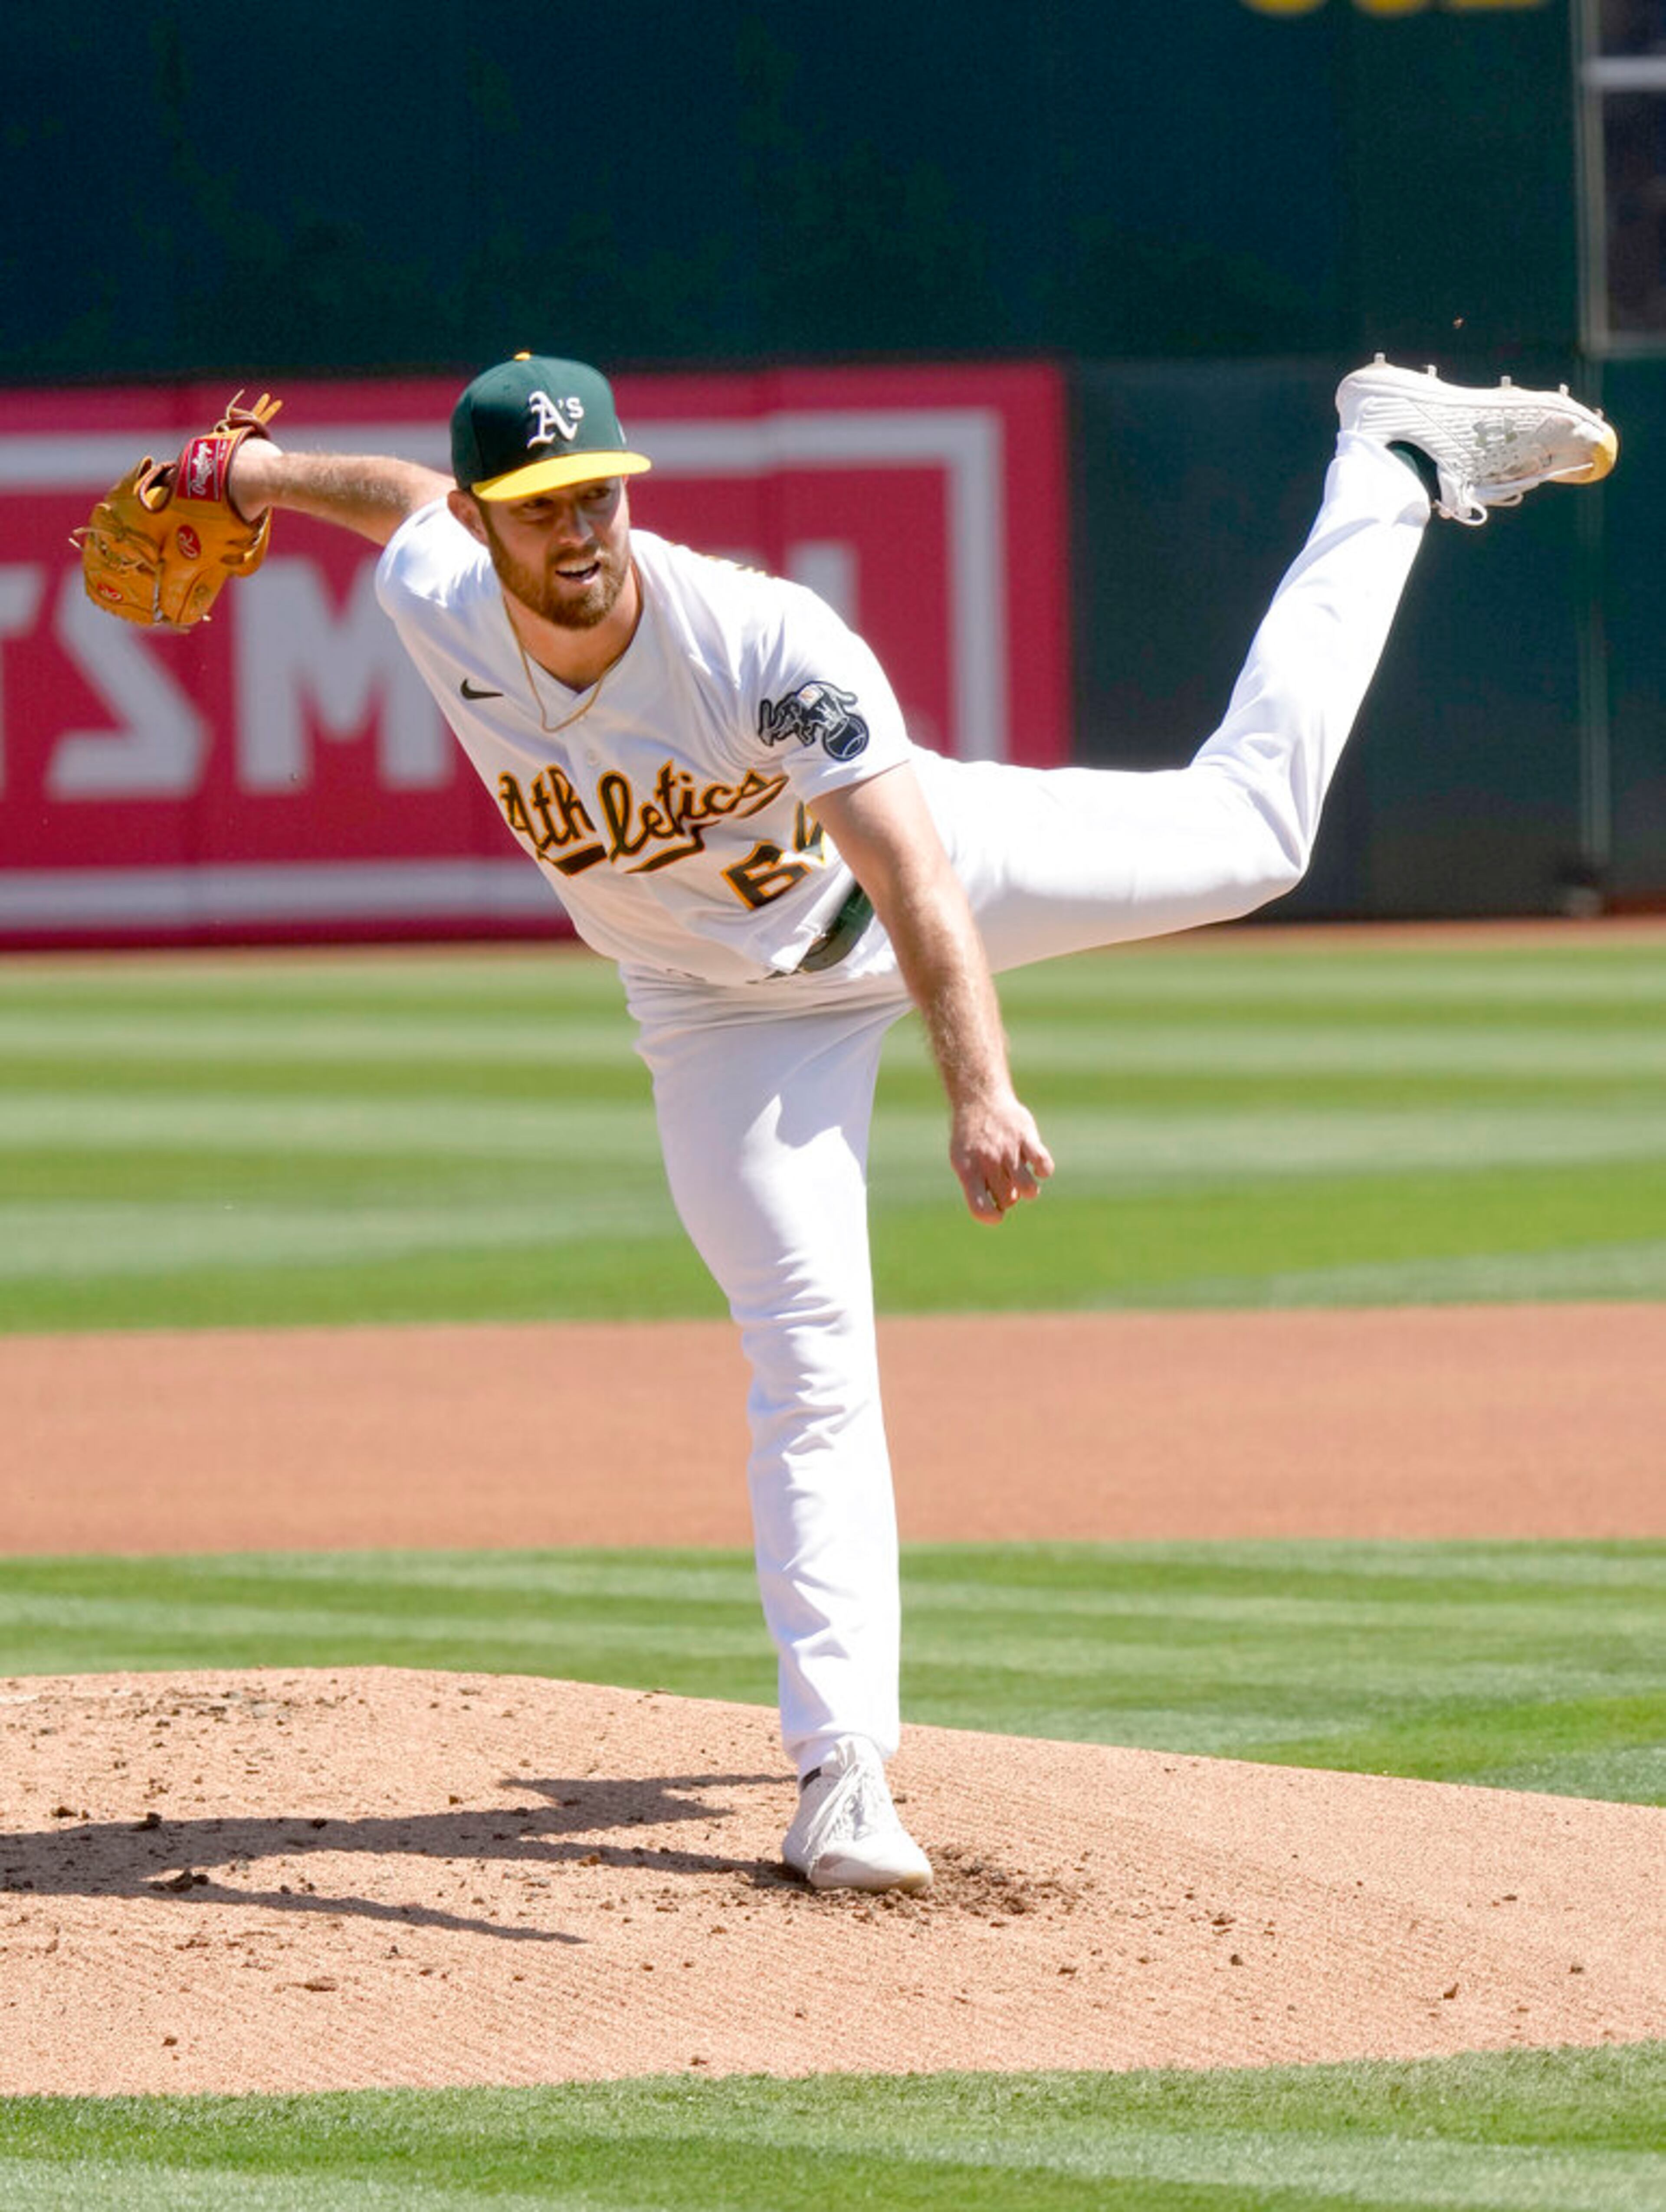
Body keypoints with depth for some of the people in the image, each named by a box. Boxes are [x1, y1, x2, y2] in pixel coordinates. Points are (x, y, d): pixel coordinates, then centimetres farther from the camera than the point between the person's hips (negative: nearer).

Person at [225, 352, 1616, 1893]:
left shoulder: (761, 641, -39)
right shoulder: (436, 606, -27)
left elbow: (912, 878, -47)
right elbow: (411, 496, -1)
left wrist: (979, 1088, -61)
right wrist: (271, 474, 21)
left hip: (925, 864, -2)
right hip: (727, 1004, 2)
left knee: (1251, 827, 11)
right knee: (810, 1362, -8)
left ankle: (1393, 464, 32)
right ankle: (841, 1773, -5)